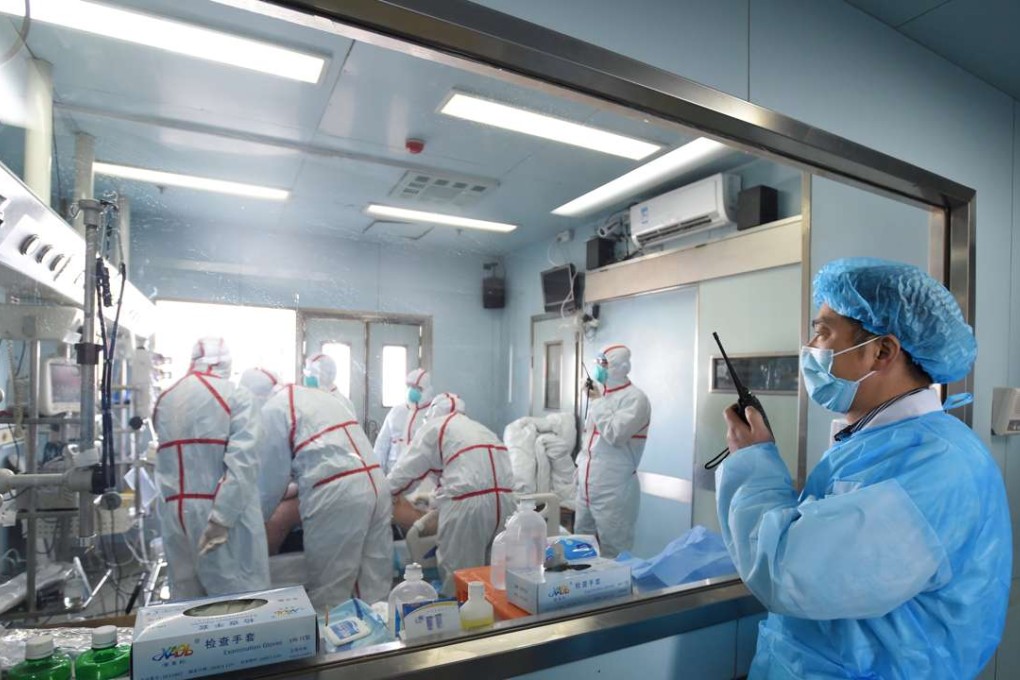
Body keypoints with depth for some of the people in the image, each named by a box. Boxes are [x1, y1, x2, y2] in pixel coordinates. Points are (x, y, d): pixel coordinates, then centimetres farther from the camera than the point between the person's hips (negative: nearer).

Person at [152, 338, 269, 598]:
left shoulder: (164, 400, 9)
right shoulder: (235, 396, -8)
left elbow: (169, 459, 13)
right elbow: (242, 461, -19)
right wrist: (222, 517, -18)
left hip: (175, 512, 6)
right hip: (226, 512, -6)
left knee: (187, 596, 17)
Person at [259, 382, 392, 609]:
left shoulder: (272, 409, 2)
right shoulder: (322, 395, 24)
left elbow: (274, 475, 4)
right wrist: (297, 487, 38)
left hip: (336, 494, -8)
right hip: (375, 483, 8)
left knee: (329, 594, 8)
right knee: (376, 586, 14)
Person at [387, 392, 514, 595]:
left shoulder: (434, 427, 10)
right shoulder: (479, 427, 30)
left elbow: (406, 469, 11)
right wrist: (433, 497, 43)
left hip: (469, 501, -7)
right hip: (504, 499, 7)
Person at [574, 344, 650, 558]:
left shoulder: (634, 398, -12)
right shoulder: (601, 394, 13)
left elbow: (615, 435, -24)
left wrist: (597, 401, -16)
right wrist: (582, 464, 19)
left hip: (613, 489, -8)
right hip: (587, 485, 8)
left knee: (613, 553, 2)